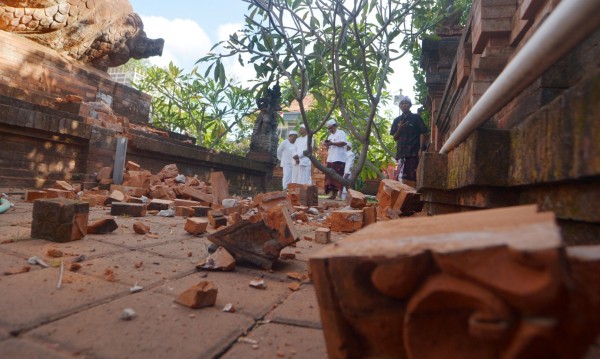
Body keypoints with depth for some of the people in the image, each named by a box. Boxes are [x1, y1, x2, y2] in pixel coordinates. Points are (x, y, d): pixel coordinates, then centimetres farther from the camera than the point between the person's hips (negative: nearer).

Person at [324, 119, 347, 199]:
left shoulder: (341, 133, 1)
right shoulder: (330, 136, 25)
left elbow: (343, 143, -14)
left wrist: (332, 143, -14)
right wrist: (327, 145, 4)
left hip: (338, 159, -8)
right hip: (330, 159, 8)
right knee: (330, 177, 3)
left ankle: (340, 193, -9)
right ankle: (333, 194, 6)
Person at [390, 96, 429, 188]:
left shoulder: (416, 118, 7)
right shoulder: (397, 120, 16)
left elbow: (422, 134, 2)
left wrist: (421, 149, -9)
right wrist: (399, 129, -4)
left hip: (413, 152, -3)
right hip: (401, 152, 4)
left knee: (412, 177, -9)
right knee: (401, 177, 1)